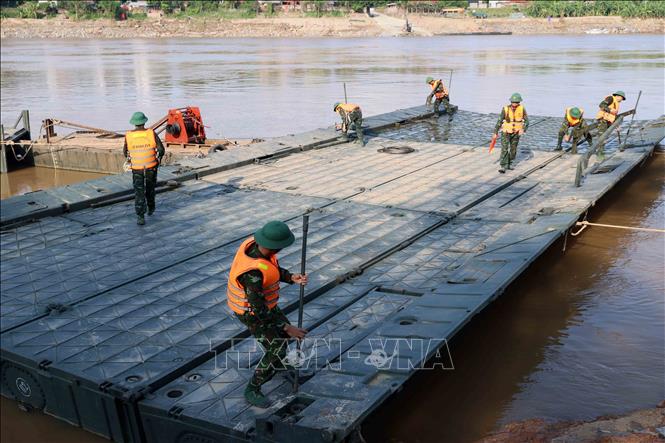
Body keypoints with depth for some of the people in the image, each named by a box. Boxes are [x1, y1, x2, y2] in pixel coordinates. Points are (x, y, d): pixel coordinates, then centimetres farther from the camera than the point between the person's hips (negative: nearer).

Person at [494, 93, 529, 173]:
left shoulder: (522, 109, -13)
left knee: (513, 149, 12)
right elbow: (499, 121, -9)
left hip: (516, 132, 2)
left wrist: (523, 129, -27)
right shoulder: (505, 109, -17)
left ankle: (510, 163, 30)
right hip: (506, 132, -2)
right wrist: (495, 132, -7)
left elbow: (526, 121, -10)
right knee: (504, 149, -12)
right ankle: (503, 166, -12)